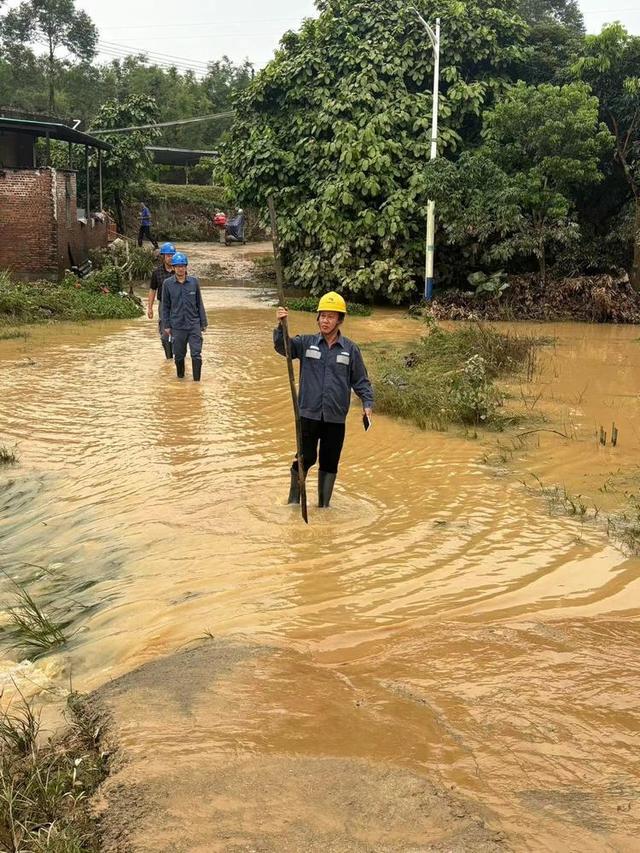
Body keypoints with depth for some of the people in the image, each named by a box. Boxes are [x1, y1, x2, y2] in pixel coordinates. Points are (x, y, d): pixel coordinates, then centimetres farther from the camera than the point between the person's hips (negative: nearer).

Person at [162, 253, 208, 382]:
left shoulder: (194, 282, 0)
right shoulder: (168, 283, -2)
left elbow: (199, 304, 6)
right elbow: (165, 306, 4)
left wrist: (203, 323, 6)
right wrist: (166, 326, 2)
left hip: (194, 325, 0)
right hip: (177, 326, 0)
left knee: (196, 355, -5)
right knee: (179, 355, 10)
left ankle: (197, 381, 3)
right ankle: (180, 378, 30)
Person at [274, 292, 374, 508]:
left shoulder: (350, 349, 3)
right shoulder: (306, 343, 2)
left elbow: (361, 380, 7)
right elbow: (282, 346, -13)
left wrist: (367, 403, -6)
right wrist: (281, 325, -30)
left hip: (336, 418, 1)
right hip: (308, 415, -1)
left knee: (330, 463, 10)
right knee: (305, 459, 1)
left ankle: (324, 505, 26)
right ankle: (294, 498, 23)